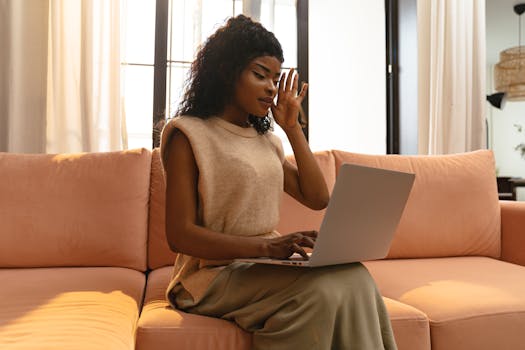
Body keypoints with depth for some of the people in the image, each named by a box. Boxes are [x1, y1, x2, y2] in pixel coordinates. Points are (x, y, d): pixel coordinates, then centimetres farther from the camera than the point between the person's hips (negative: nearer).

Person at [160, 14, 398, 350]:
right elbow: (180, 235, -13)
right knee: (322, 291, -30)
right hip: (216, 271, -5)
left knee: (353, 276, -24)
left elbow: (318, 198, 9)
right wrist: (265, 245, -25)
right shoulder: (189, 134, -4)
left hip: (266, 264, 6)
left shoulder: (266, 140, 15)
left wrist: (293, 127, 6)